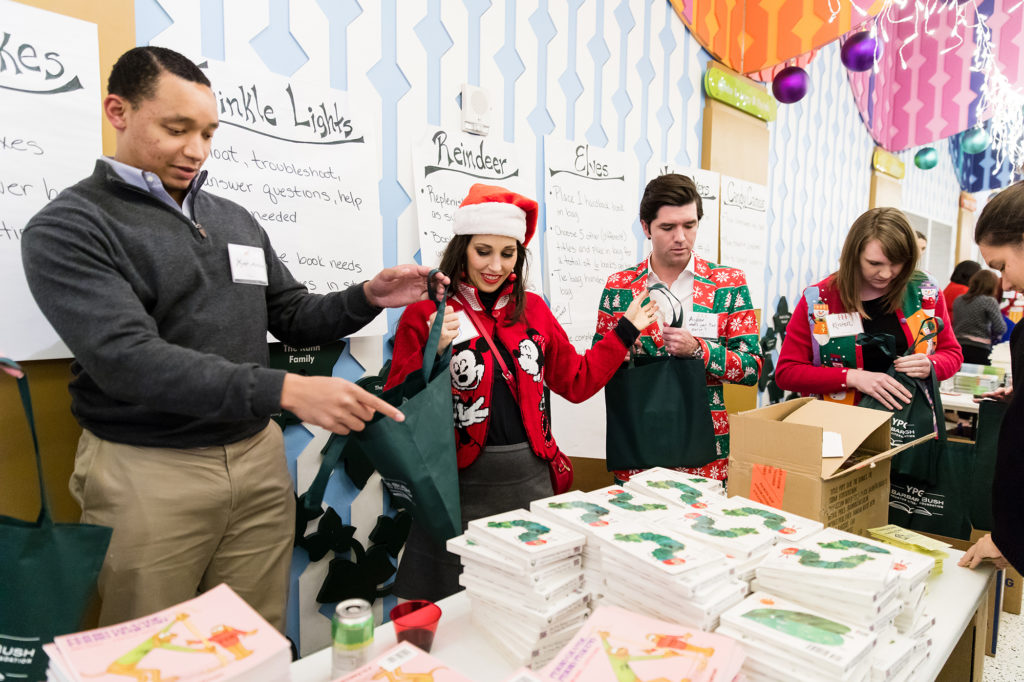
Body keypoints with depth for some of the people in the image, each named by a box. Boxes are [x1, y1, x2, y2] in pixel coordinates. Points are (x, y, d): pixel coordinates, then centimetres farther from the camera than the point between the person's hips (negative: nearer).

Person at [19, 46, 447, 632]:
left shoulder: (236, 220, 11)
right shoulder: (67, 228, -7)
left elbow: (292, 318, 15)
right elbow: (127, 359, -20)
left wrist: (368, 298, -4)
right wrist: (284, 390, -29)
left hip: (258, 457, 5)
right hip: (148, 470, -4)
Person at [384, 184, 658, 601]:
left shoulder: (532, 309, 9)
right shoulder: (426, 314, -5)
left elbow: (577, 381, 14)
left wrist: (626, 330, 16)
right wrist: (431, 353, -24)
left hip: (532, 479, 4)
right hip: (463, 487, -4)